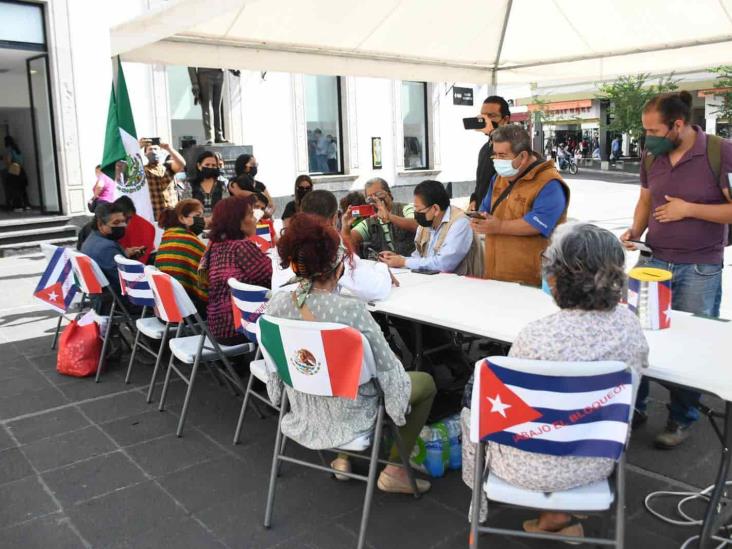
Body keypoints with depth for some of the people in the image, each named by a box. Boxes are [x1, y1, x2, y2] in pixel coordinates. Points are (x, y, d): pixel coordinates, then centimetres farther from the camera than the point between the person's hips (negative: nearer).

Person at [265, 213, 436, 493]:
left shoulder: (276, 304, -16)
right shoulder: (351, 310, -31)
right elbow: (389, 372, -20)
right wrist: (400, 407, 0)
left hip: (302, 417, 6)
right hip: (348, 421, -5)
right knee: (426, 382, 17)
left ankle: (342, 459, 33)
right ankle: (394, 472, 18)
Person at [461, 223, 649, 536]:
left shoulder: (536, 336, -30)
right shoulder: (629, 323, -13)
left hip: (536, 469, -5)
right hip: (599, 463, 5)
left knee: (472, 408, 23)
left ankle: (481, 513, 39)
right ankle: (555, 514, 32)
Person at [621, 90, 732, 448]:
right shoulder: (652, 157, 4)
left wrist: (689, 209, -18)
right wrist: (635, 232, -1)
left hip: (699, 270, -4)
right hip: (653, 261, 5)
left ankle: (682, 419, 25)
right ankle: (633, 406, 26)